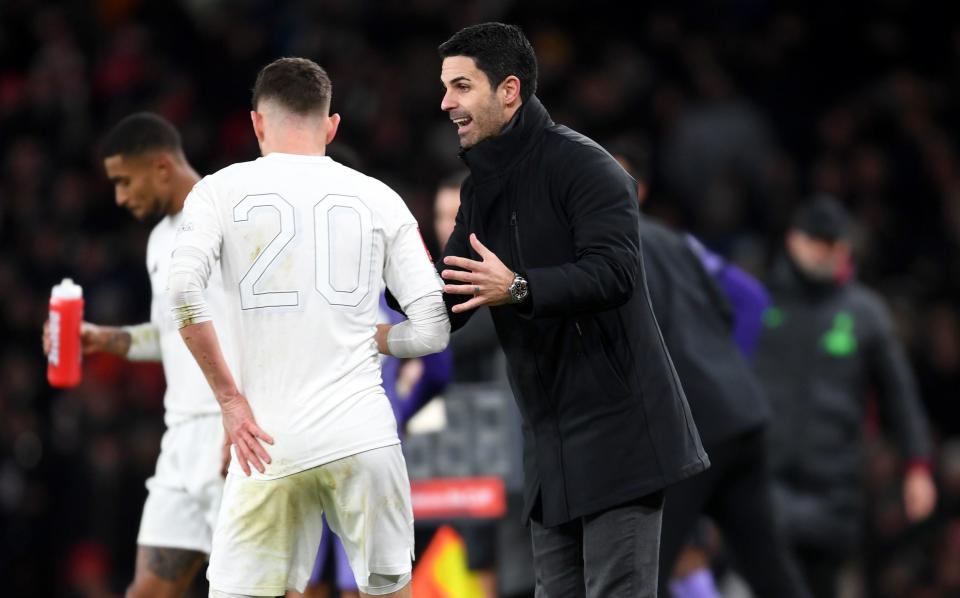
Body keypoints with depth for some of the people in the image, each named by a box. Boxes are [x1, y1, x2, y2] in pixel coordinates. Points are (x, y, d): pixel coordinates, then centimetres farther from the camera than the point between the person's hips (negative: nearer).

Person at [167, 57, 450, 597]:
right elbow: (433, 330, 5)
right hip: (363, 435, 1)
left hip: (269, 445, -1)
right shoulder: (378, 198, 9)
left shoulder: (221, 190, 5)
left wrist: (230, 399, -5)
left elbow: (183, 293, -11)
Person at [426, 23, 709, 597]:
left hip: (615, 431, -9)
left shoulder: (581, 166, -12)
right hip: (551, 440, 9)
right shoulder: (481, 188, 14)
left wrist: (517, 290, -37)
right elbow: (446, 301, 16)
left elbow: (614, 271, -25)